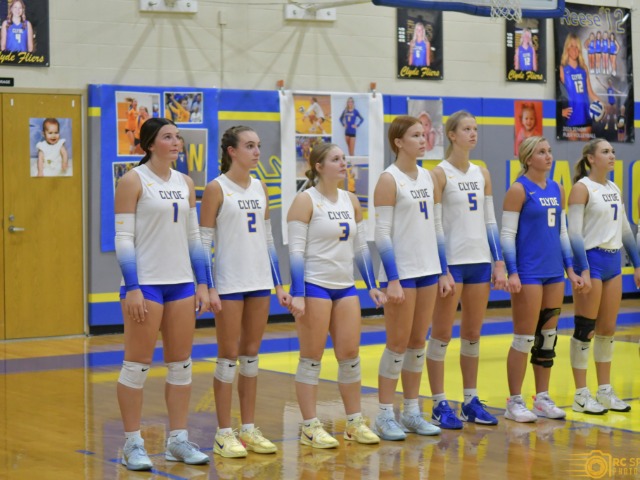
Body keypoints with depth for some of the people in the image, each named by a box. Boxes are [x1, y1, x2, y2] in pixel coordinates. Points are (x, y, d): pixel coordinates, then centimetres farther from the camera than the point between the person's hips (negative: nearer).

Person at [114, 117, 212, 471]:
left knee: (181, 363, 8)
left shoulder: (185, 183, 11)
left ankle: (178, 441, 16)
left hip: (181, 282, 6)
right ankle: (133, 444, 6)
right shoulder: (133, 181, -6)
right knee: (137, 364, -1)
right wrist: (132, 288, -17)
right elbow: (123, 238, -11)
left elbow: (194, 236, 14)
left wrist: (202, 283, 8)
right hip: (145, 283, -6)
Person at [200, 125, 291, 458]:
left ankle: (248, 429, 16)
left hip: (260, 281, 6)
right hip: (229, 284, -5)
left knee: (251, 355, 9)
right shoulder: (216, 188, -7)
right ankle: (224, 434, 6)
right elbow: (204, 241, -8)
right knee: (229, 357, -1)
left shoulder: (260, 188, 10)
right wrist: (209, 288, -15)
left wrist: (278, 284, 12)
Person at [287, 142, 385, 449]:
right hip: (314, 286, -6)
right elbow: (295, 250, -13)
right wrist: (297, 294, -19)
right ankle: (310, 427, 5)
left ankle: (355, 423, 17)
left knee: (350, 355, 7)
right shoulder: (306, 200, -8)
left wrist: (372, 285, 12)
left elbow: (361, 247, 16)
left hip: (345, 288, 6)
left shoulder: (351, 201, 10)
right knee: (311, 358, -1)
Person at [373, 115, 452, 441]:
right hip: (401, 273, -6)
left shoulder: (429, 178, 10)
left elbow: (437, 227, 14)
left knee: (418, 342, 10)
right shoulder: (389, 180, -9)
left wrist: (444, 271, 10)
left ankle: (412, 411, 17)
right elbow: (382, 234, -13)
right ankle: (385, 416, 5)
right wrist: (392, 280, -17)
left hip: (428, 270, 6)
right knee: (398, 344, -3)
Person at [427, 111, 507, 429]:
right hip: (450, 261, -6)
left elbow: (490, 221, 13)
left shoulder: (482, 174, 11)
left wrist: (499, 263, 7)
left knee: (473, 334, 10)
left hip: (480, 261, 6)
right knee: (442, 335, -1)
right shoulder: (441, 173, -6)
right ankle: (439, 405, 4)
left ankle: (470, 401, 18)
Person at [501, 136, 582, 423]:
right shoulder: (519, 189, -8)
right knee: (524, 339, -3)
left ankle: (543, 399, 18)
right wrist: (512, 273, -17)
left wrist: (570, 269, 13)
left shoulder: (557, 189, 11)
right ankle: (514, 402, 6)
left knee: (548, 338, 10)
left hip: (554, 272, 7)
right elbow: (507, 234, -11)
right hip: (528, 274, -6)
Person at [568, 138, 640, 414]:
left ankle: (605, 392, 17)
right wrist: (583, 270, -22)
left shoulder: (614, 189, 14)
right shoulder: (582, 187, -8)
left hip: (613, 261, 7)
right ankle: (581, 396, 3)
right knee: (585, 329, -3)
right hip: (592, 259, -7)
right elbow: (574, 232, -15)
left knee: (608, 329, 10)